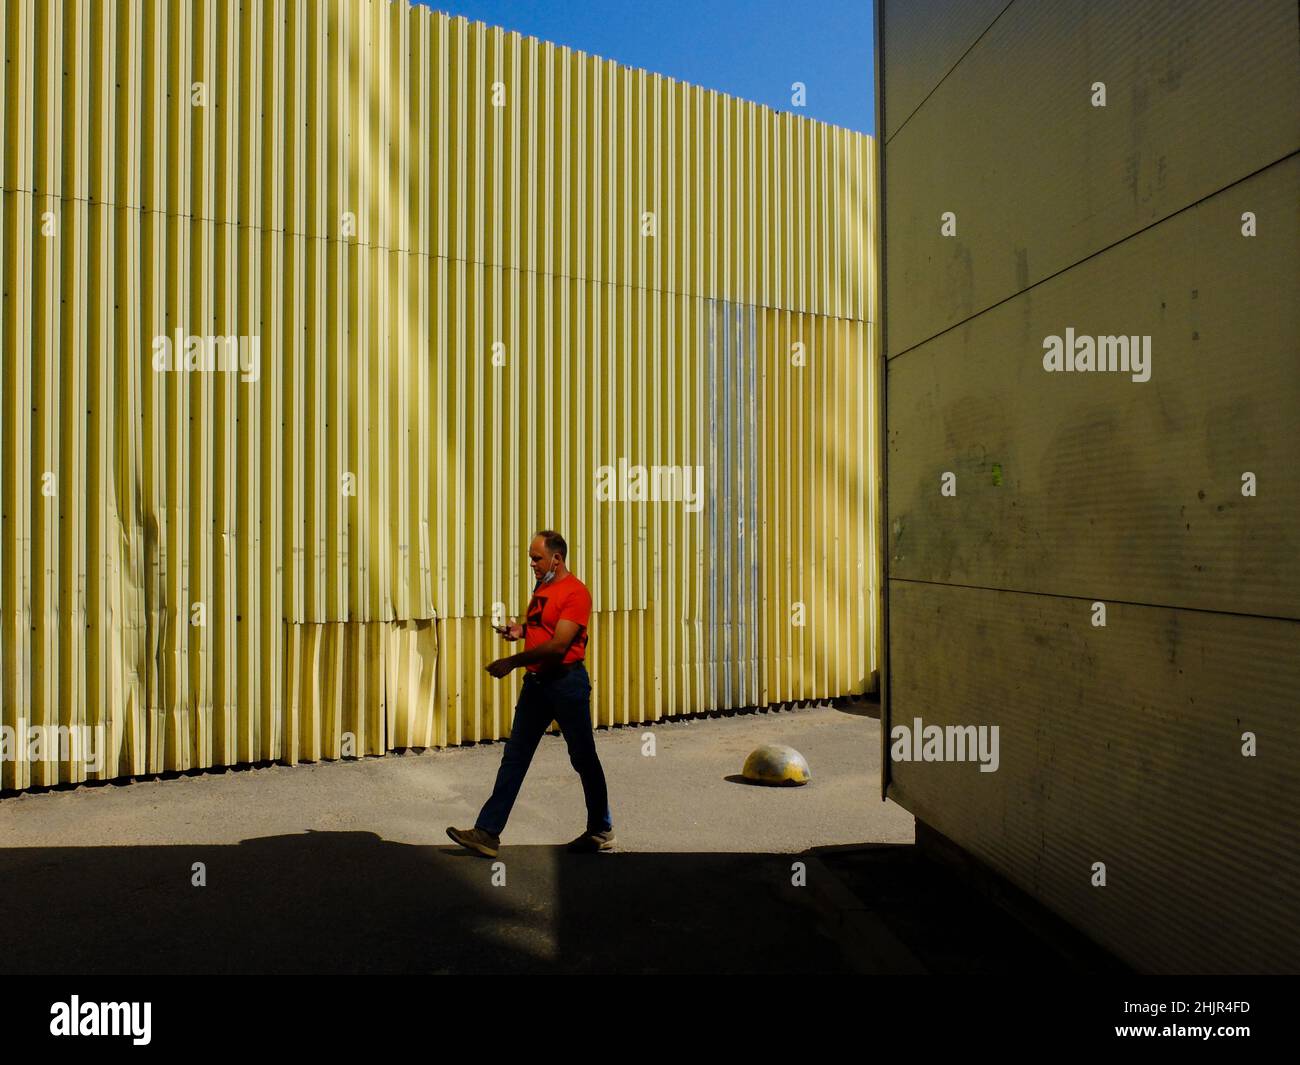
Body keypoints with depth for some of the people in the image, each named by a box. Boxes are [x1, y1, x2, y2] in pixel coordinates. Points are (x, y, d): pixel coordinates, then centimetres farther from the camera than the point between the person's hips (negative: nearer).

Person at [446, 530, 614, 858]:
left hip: (567, 681, -8)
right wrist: (520, 629, 5)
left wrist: (512, 662, -19)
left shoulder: (575, 592, -15)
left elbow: (558, 645, -22)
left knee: (584, 758, 6)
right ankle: (488, 832, 8)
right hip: (535, 682, 8)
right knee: (514, 756, 5)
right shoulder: (541, 588, 13)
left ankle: (601, 830, 22)